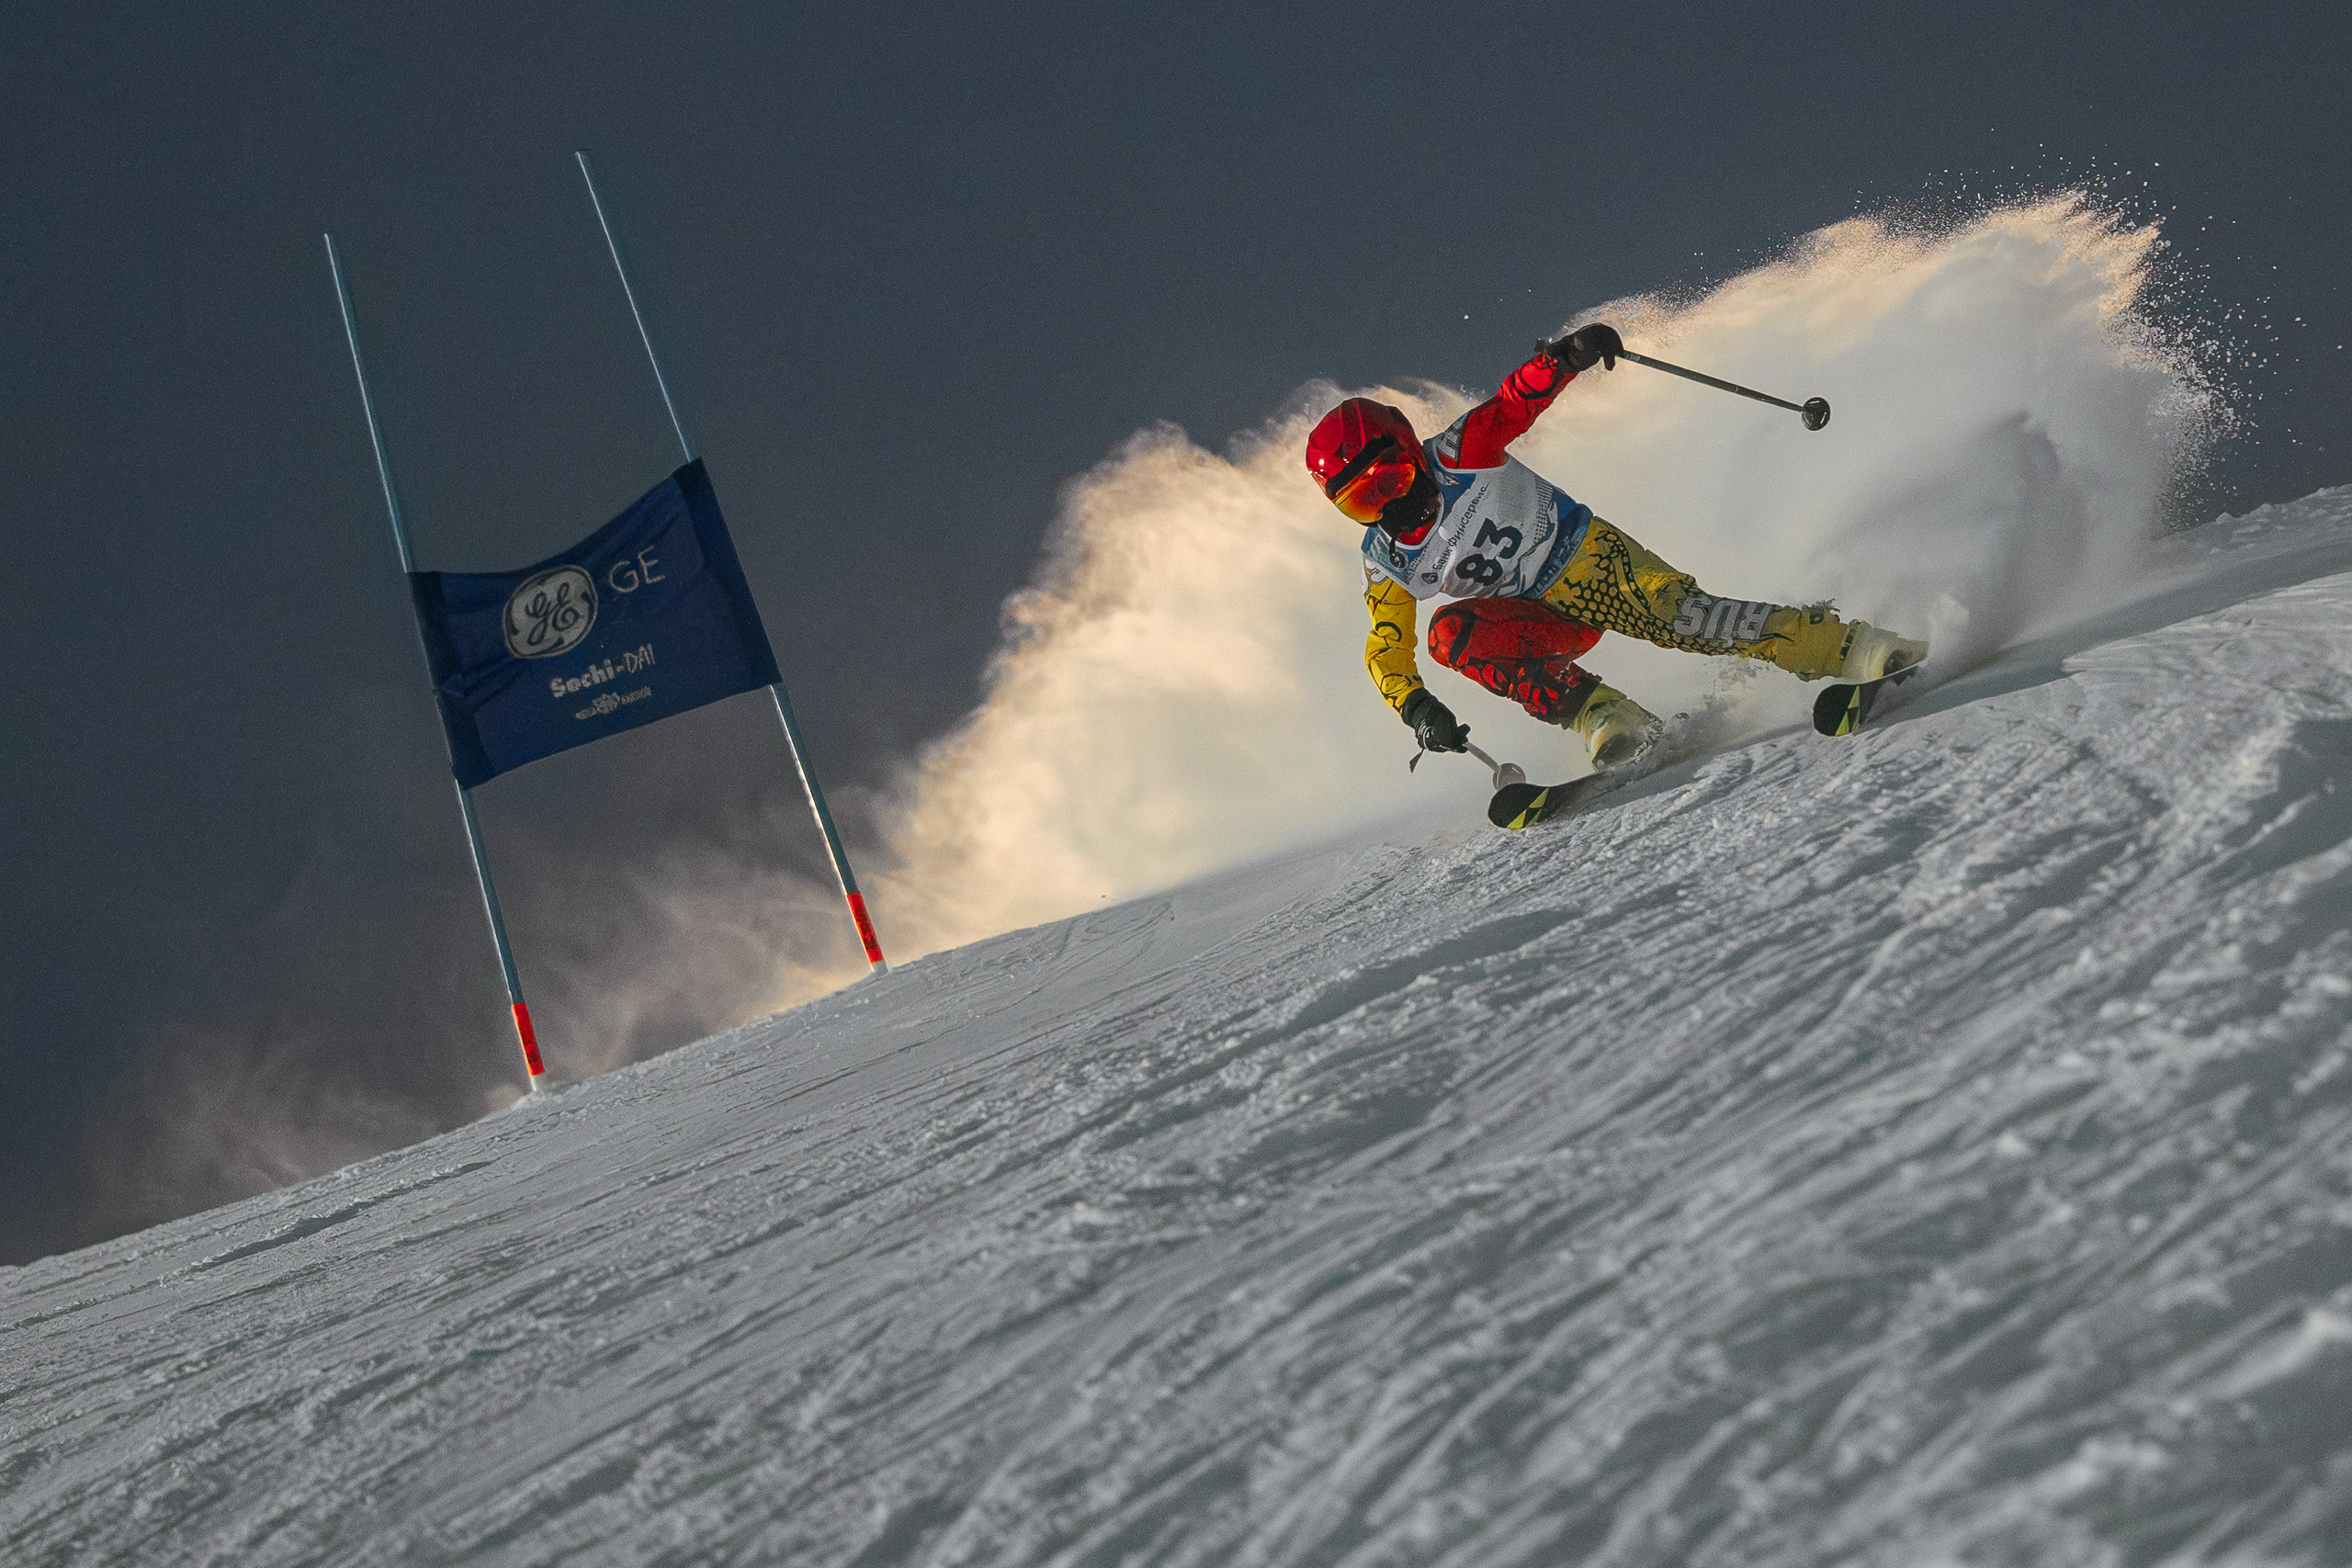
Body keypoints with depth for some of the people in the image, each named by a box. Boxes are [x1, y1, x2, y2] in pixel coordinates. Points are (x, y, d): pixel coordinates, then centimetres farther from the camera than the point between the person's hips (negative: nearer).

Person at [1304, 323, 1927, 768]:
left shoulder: (1458, 453, -14)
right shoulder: (1386, 563, -5)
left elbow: (1517, 400, -21)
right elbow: (1386, 650, -3)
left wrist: (1567, 355, -42)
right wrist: (1415, 706, -22)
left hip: (1588, 554, -3)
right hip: (1549, 619, 3)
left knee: (1676, 614, -29)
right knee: (1452, 630, -26)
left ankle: (1848, 646, -25)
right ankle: (1605, 717, -31)